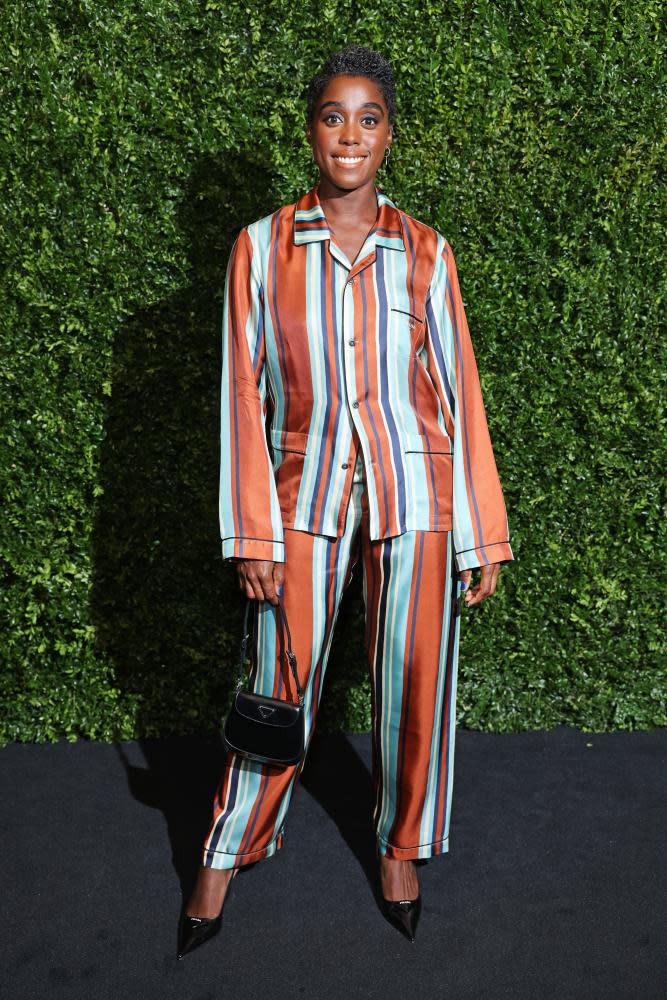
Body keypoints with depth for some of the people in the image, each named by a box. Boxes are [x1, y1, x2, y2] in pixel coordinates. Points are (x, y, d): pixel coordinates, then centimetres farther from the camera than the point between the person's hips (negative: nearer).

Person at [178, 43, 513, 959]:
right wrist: (253, 536, -5)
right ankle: (228, 858, 28)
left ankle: (401, 846, 33)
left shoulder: (424, 253, 2)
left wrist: (482, 537, 1)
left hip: (414, 495, 1)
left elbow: (459, 392, 3)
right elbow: (244, 395, -1)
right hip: (307, 495, 0)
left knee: (412, 685, 9)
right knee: (281, 687, 7)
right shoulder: (261, 248, 0)